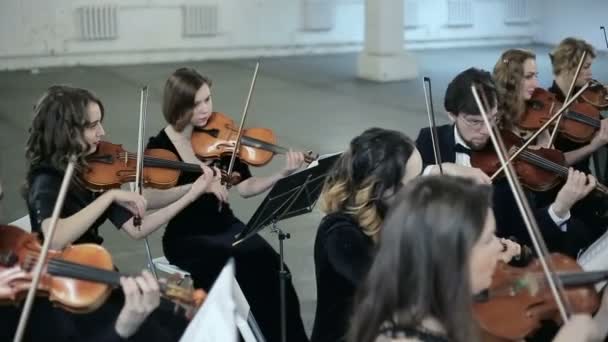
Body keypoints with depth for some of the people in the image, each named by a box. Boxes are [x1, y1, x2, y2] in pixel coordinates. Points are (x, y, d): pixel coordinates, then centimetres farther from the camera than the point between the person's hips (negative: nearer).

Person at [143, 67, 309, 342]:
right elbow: (149, 199, -22)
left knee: (270, 266, -24)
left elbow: (245, 187, -2)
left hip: (227, 228, 4)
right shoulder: (160, 146, -8)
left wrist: (283, 175, -18)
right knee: (247, 274, -28)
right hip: (186, 239, -3)